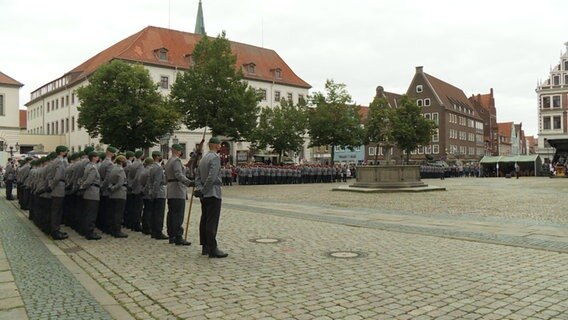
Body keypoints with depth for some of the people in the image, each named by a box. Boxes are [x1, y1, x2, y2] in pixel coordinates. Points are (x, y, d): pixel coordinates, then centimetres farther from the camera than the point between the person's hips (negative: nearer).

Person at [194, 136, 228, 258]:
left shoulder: (203, 158, 16)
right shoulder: (215, 158, -13)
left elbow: (197, 175, 12)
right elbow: (212, 177, -23)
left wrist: (199, 188, 0)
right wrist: (203, 190, -15)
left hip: (205, 195, 9)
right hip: (213, 193, -9)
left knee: (204, 221, 10)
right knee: (212, 222, -8)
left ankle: (205, 247, 16)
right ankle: (212, 249, -6)